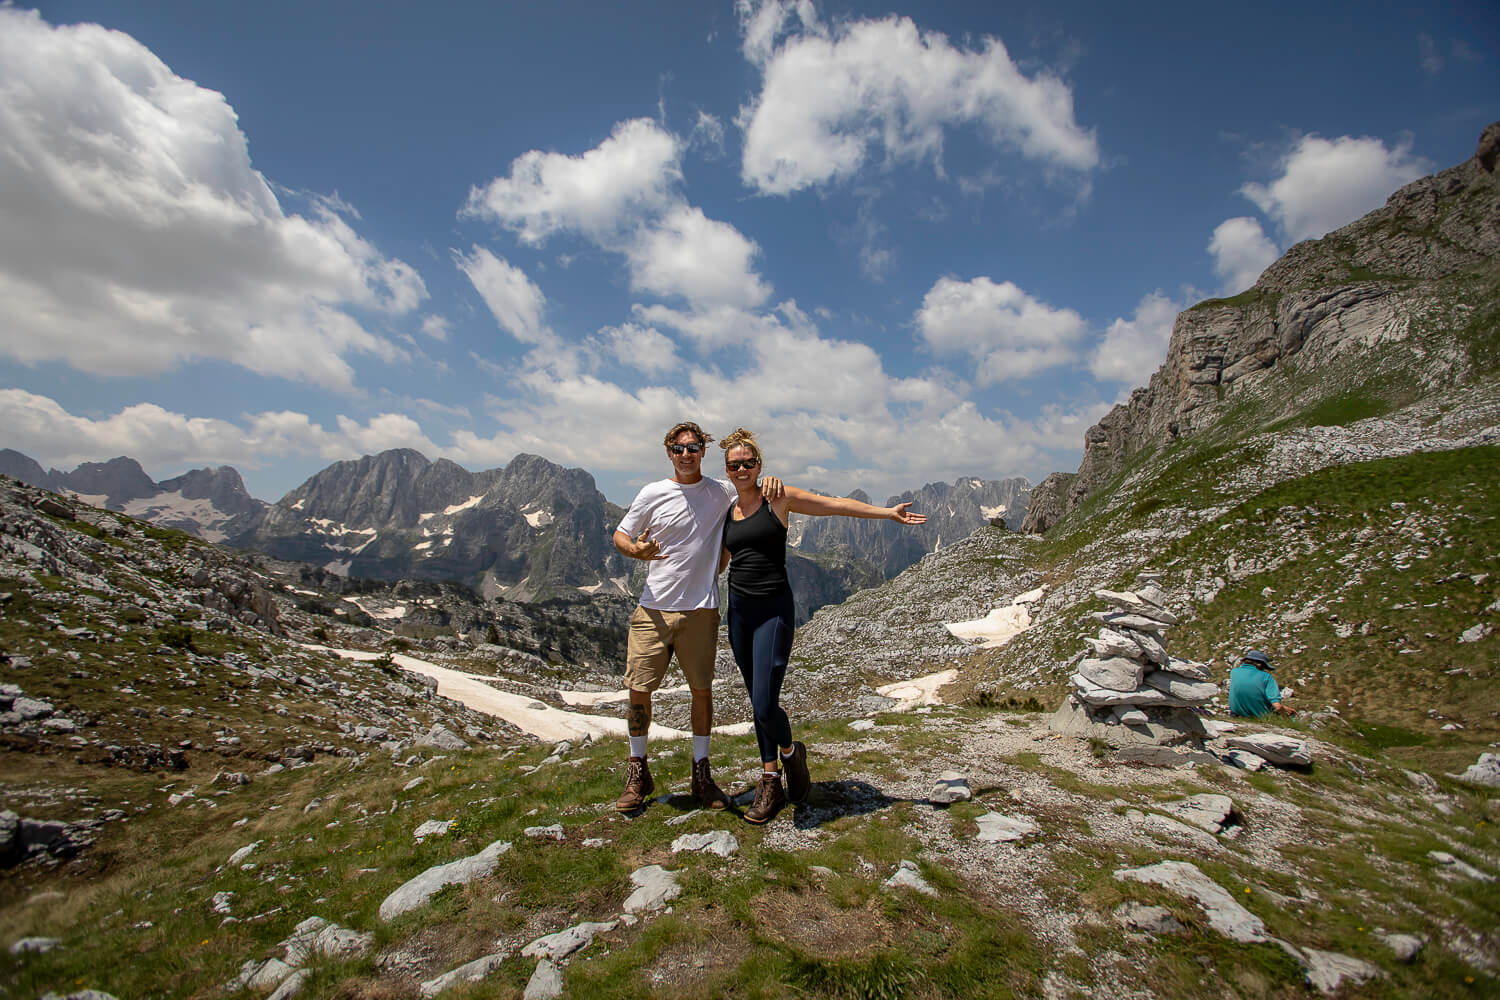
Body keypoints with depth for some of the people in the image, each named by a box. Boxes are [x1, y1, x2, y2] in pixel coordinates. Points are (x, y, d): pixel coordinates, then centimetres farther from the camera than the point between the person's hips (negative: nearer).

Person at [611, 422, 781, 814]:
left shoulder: (722, 492, 4)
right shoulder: (653, 493, 1)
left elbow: (752, 481, 19)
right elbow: (620, 534, 7)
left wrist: (770, 481, -6)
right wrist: (636, 550, -17)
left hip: (701, 609, 1)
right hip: (654, 608, 0)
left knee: (702, 690, 8)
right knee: (639, 690, 2)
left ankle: (701, 774, 26)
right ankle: (638, 772, 23)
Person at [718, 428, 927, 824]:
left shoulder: (779, 498, -2)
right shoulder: (726, 513, 11)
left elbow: (836, 504, 2)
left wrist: (888, 512, 4)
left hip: (773, 609, -5)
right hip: (738, 611, 5)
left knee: (765, 703, -13)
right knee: (758, 703, 11)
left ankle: (790, 751, 21)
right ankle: (771, 782, 26)